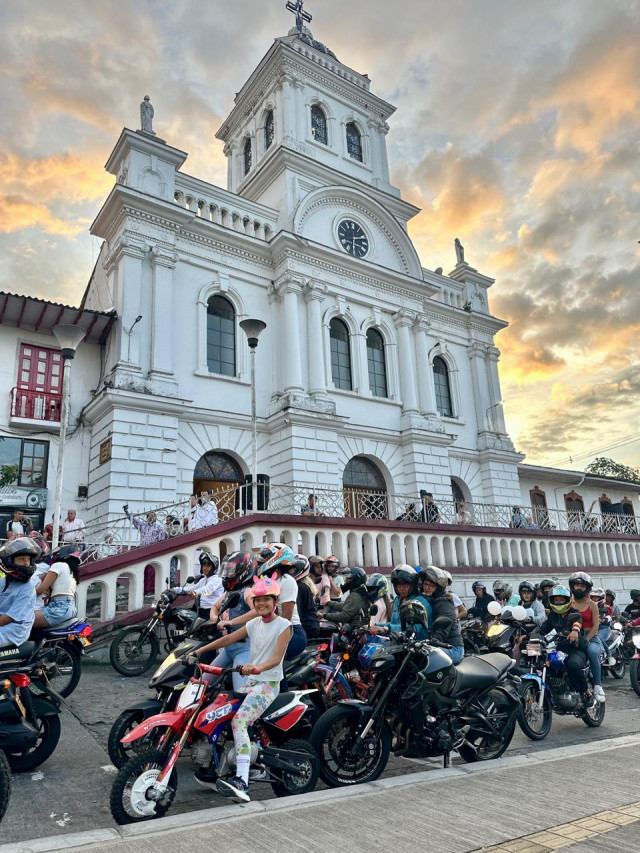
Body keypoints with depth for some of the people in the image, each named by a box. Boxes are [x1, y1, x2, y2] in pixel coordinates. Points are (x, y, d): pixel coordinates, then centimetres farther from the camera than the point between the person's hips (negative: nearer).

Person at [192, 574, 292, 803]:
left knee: (239, 721, -28)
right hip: (250, 681, 8)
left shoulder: (283, 625, -6)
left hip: (268, 683, -8)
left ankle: (242, 783, -37)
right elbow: (229, 639, 7)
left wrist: (258, 667, -37)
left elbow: (277, 657, -17)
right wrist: (199, 651, -2)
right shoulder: (254, 623, 13)